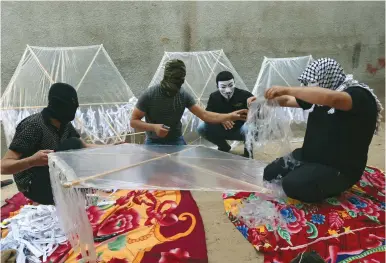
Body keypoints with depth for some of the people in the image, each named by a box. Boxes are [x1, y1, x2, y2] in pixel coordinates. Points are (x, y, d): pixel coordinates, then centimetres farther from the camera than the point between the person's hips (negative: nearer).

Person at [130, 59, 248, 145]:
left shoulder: (184, 95, -7)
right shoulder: (149, 95, -15)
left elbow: (204, 115, -11)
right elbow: (133, 121, -11)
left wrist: (230, 116, -24)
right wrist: (153, 127, -29)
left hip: (177, 141, 2)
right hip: (154, 142, -2)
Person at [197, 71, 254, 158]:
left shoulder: (245, 95, -18)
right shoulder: (214, 96, -8)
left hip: (240, 129, -3)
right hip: (223, 129, 4)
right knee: (201, 128, -18)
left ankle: (248, 152, -3)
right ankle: (224, 147, 9)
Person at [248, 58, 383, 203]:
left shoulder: (359, 95, -19)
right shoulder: (318, 95, 4)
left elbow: (333, 98, -42)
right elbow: (288, 101, 11)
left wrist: (287, 90, -41)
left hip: (340, 168, -8)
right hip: (311, 156, 8)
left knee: (292, 185, -29)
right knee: (269, 174, 6)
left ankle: (332, 187, 0)